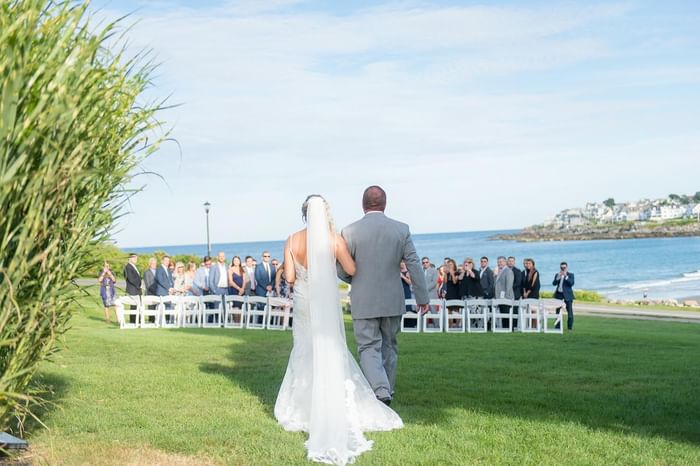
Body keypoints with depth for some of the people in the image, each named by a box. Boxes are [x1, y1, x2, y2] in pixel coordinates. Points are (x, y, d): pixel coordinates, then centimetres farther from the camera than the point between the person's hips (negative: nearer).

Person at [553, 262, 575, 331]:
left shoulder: (570, 275, 2)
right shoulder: (557, 275, 11)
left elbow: (571, 283, -13)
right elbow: (554, 283, -2)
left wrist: (566, 276, -18)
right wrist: (558, 277, -13)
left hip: (567, 295, -3)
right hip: (559, 294, 3)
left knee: (569, 311, -6)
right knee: (558, 311, 5)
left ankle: (570, 327, 0)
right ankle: (557, 326, 11)